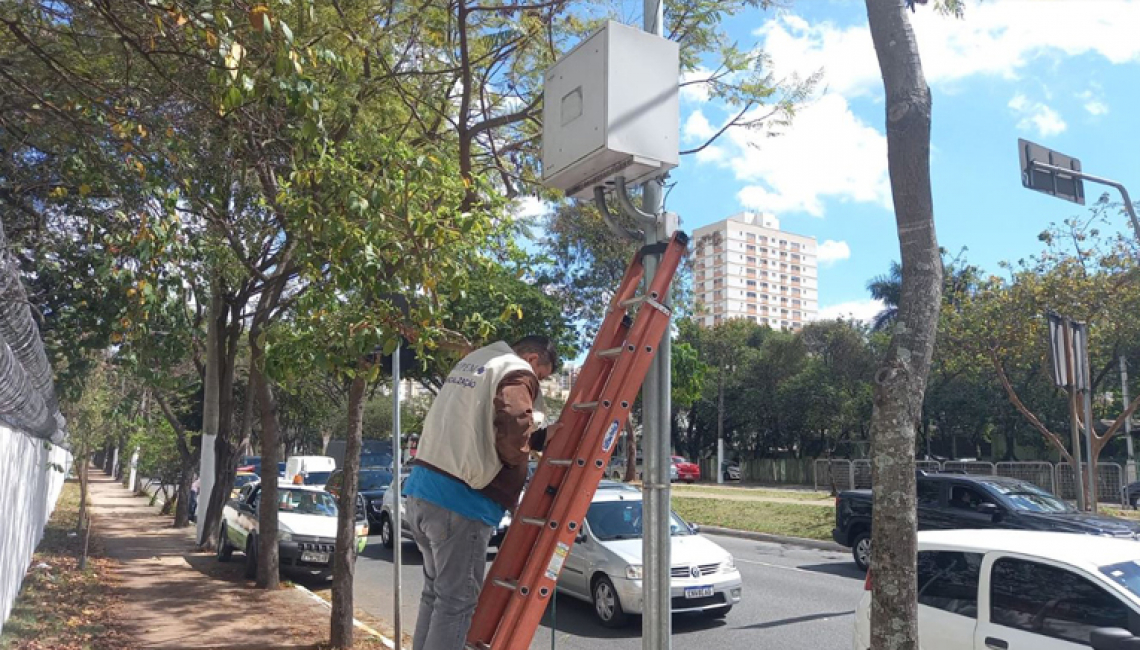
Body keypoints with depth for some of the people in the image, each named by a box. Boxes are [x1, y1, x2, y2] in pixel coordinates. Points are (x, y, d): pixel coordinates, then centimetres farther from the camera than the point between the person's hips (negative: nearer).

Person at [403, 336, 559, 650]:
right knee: (458, 599, 0)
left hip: (423, 487, 9)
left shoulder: (471, 362, 21)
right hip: (460, 498, -9)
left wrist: (541, 436, 17)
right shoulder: (517, 374, -6)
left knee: (436, 591, 20)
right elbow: (514, 432, -21)